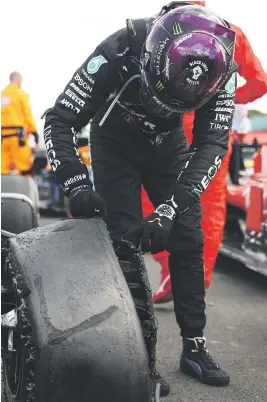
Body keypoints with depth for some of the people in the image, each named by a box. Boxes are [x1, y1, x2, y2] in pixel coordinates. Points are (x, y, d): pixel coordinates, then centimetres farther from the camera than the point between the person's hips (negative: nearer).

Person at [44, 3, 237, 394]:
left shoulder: (220, 67, -29)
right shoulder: (116, 55, -36)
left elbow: (212, 143, -25)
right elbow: (59, 122, -28)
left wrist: (169, 207, -36)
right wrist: (76, 183, -44)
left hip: (168, 142, 3)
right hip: (115, 141, -2)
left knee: (187, 239, -3)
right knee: (126, 243, -13)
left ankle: (194, 348, 9)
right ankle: (143, 357, -5)